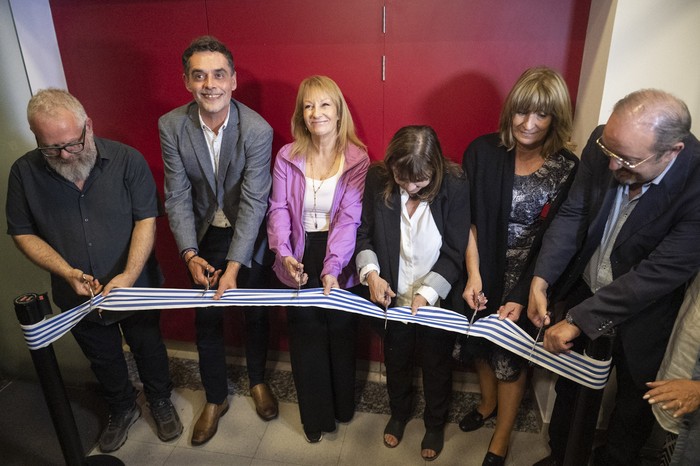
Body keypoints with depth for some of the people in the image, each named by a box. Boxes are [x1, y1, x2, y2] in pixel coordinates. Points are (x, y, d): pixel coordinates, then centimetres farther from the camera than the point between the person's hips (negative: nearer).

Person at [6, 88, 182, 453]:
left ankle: (160, 401, 47)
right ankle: (122, 409, 50)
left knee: (149, 349, 19)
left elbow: (147, 219, -16)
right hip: (78, 298, 2)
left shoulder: (126, 160, -17)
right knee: (104, 360, 23)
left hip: (135, 287, -2)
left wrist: (129, 276, -27)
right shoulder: (25, 172, -11)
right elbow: (23, 234, -4)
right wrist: (67, 272, -19)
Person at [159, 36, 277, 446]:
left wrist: (234, 265, -28)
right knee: (207, 320, 13)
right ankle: (216, 399, 35)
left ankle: (258, 380, 43)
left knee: (255, 313, 16)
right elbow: (178, 196, -11)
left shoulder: (257, 130, -23)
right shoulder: (172, 126, -14)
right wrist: (190, 255, -21)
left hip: (248, 237, -2)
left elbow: (254, 202, -23)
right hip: (204, 237, 2)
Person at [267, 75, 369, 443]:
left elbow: (349, 218, -15)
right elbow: (279, 209, -4)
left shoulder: (358, 159, -7)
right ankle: (315, 416, 34)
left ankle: (343, 408, 42)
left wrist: (332, 268, -25)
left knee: (341, 335, 16)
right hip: (299, 261, 2)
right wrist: (284, 253, -20)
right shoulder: (287, 156, 0)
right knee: (306, 338, 13)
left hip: (339, 263, -1)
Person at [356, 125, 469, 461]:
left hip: (436, 301, -2)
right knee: (396, 362, 26)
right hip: (393, 298, 2)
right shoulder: (377, 180, -17)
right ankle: (399, 413, 56)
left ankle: (435, 423, 51)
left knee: (437, 367, 22)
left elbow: (454, 254, -16)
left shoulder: (455, 187, -22)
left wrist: (427, 293, -26)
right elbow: (364, 235, -5)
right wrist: (370, 273, -21)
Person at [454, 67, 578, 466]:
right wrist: (473, 275, -16)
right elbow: (468, 219, -7)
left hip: (527, 282, -2)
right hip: (483, 274, 2)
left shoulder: (567, 168, -12)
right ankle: (488, 402, 49)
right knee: (481, 342, 19)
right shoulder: (483, 152, -8)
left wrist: (521, 298, -17)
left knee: (510, 356, 11)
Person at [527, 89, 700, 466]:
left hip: (642, 319, -4)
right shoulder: (606, 143, -17)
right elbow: (572, 213, -9)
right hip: (585, 292, 4)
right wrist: (541, 279, -19)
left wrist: (578, 320, -26)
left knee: (631, 412, 20)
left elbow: (658, 274, -29)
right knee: (571, 389, 25)